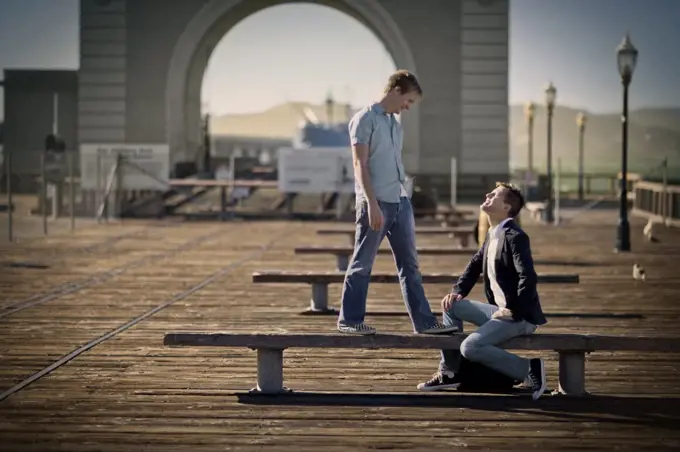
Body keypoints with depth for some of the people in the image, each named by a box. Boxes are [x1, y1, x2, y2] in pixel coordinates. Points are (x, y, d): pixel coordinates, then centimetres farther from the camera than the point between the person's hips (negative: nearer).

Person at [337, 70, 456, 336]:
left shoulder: (395, 123, 16)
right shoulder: (365, 119, -7)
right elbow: (360, 164, -13)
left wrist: (404, 199, 16)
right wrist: (372, 204, -19)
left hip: (400, 201, 8)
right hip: (376, 203, -8)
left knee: (409, 264, 7)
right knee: (362, 264, 1)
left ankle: (424, 321, 9)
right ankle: (348, 320, 10)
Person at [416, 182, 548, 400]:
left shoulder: (515, 236, -17)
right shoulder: (491, 235, 12)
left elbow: (528, 278, -25)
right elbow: (474, 266, 21)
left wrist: (513, 311, -21)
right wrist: (457, 292, 6)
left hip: (519, 316, -9)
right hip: (500, 310, 9)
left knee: (470, 347, -23)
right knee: (451, 305, 10)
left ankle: (528, 369, -13)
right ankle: (449, 372, 14)